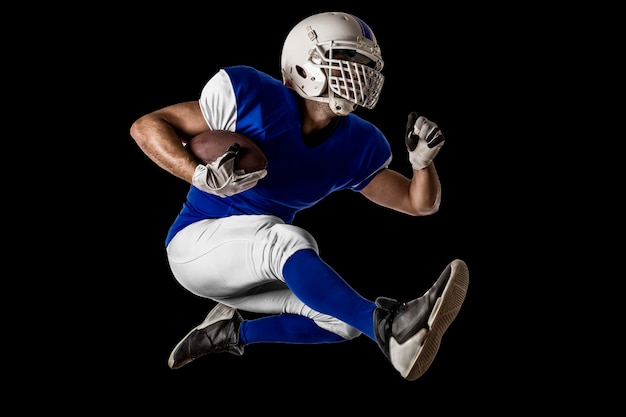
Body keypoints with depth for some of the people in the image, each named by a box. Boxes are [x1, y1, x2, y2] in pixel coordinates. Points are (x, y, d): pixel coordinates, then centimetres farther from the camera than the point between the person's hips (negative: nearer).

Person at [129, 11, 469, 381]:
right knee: (286, 239, -35)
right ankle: (389, 328, -49)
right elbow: (146, 126, -16)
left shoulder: (356, 146, -2)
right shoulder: (254, 99, -19)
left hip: (254, 271, 7)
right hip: (195, 244, -7)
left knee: (343, 320, -11)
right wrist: (203, 177, -32)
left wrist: (423, 160, -17)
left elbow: (420, 203, 5)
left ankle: (234, 333, 10)